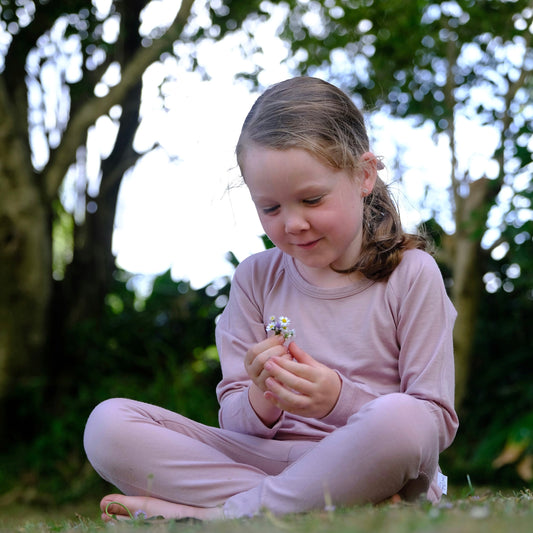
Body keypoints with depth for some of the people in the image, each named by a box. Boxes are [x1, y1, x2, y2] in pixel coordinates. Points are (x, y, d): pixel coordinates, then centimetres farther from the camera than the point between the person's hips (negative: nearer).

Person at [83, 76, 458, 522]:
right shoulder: (256, 278, 8)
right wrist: (261, 401, -17)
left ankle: (220, 512, -23)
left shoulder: (411, 275, -1)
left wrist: (339, 400, -21)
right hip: (267, 459, 4)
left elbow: (437, 423, -5)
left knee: (400, 418, -39)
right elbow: (237, 424, 7)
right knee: (109, 424, -13)